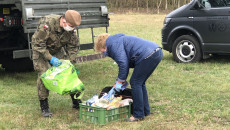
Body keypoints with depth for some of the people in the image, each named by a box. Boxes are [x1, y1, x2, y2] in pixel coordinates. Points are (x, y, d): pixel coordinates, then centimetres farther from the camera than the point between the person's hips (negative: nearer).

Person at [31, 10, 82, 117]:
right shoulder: (46, 24, -35)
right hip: (41, 51, -5)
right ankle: (44, 107, -5)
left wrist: (70, 63, -15)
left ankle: (76, 102, 13)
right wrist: (51, 59, -33)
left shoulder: (71, 29, -17)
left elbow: (73, 47, -5)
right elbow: (38, 44, -29)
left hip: (58, 50, 5)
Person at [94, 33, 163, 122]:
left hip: (148, 55, -11)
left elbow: (123, 63, -13)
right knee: (140, 83, 19)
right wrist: (116, 85, 31)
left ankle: (138, 115, 3)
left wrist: (119, 82, -2)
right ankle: (146, 111, 26)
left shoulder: (113, 44, -3)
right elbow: (124, 63, 32)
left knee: (135, 83, -2)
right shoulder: (118, 40, 30)